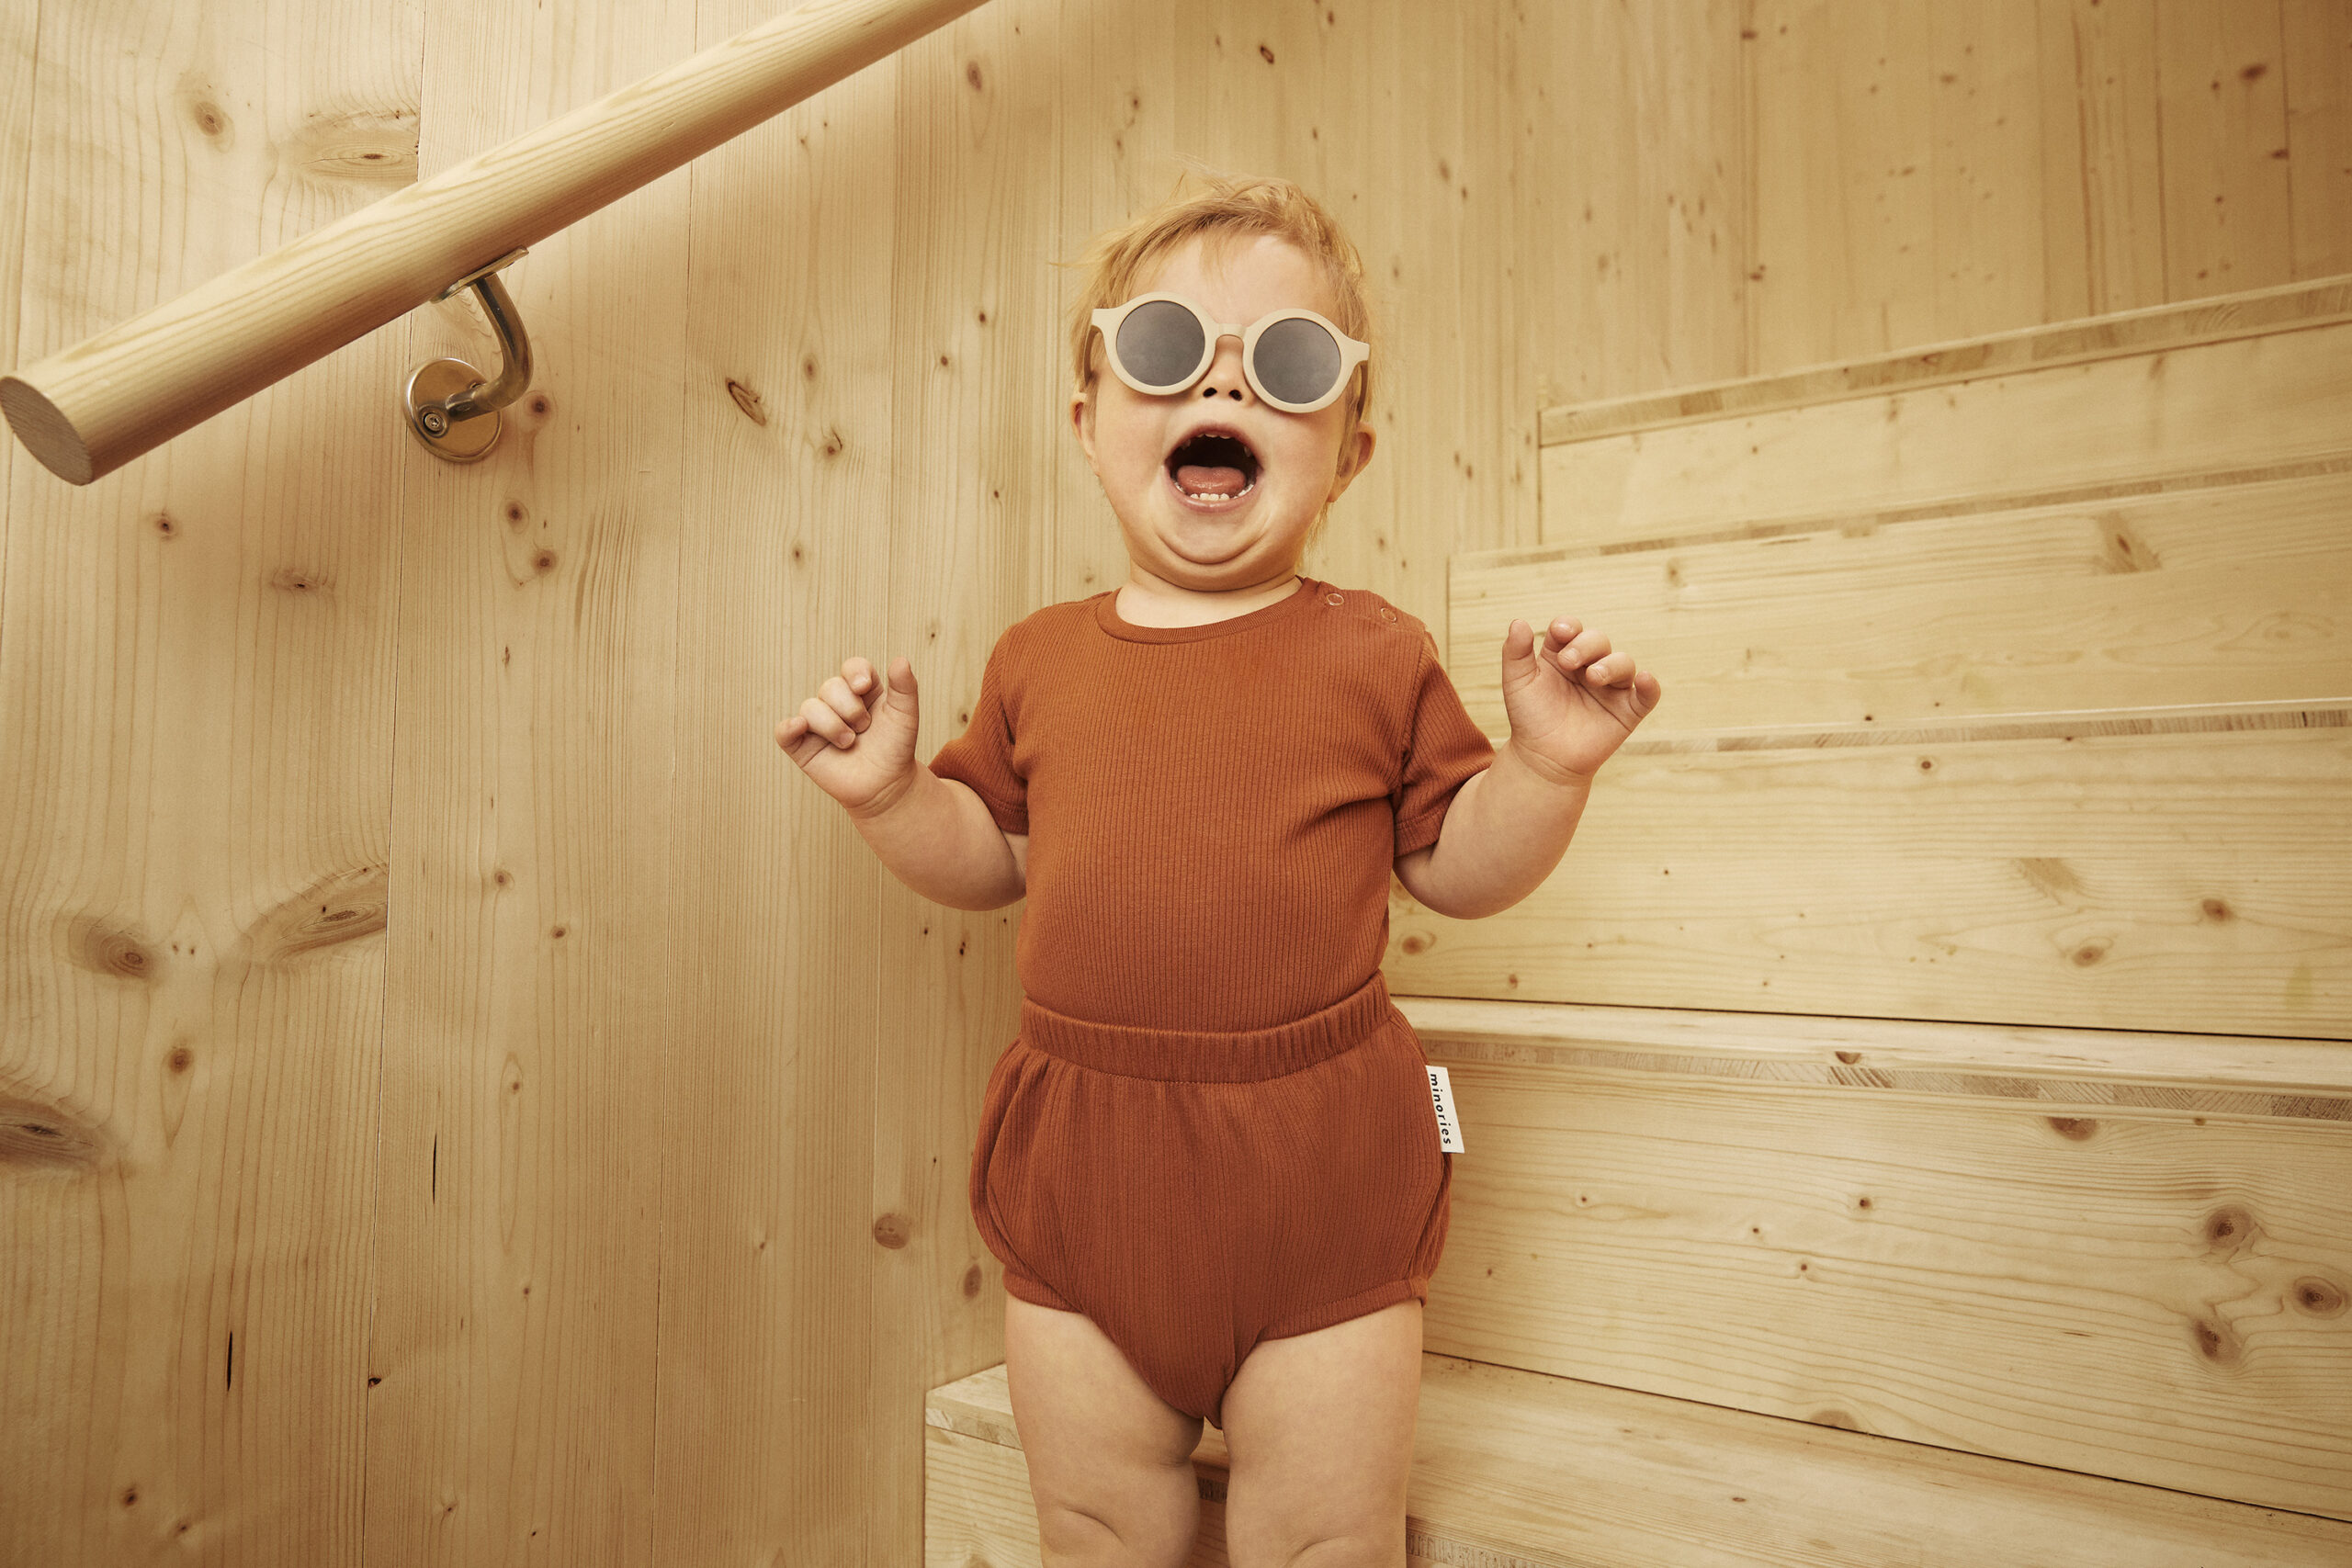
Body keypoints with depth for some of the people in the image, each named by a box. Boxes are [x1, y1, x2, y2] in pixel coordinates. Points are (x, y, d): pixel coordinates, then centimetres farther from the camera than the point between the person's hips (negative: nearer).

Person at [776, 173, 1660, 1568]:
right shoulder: (1041, 661, 3)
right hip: (1082, 1160, 3)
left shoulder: (1374, 656, -4)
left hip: (1321, 1171, -2)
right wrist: (889, 791, -4)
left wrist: (1549, 765, -14)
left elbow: (1458, 866, 2)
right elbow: (990, 857, 13)